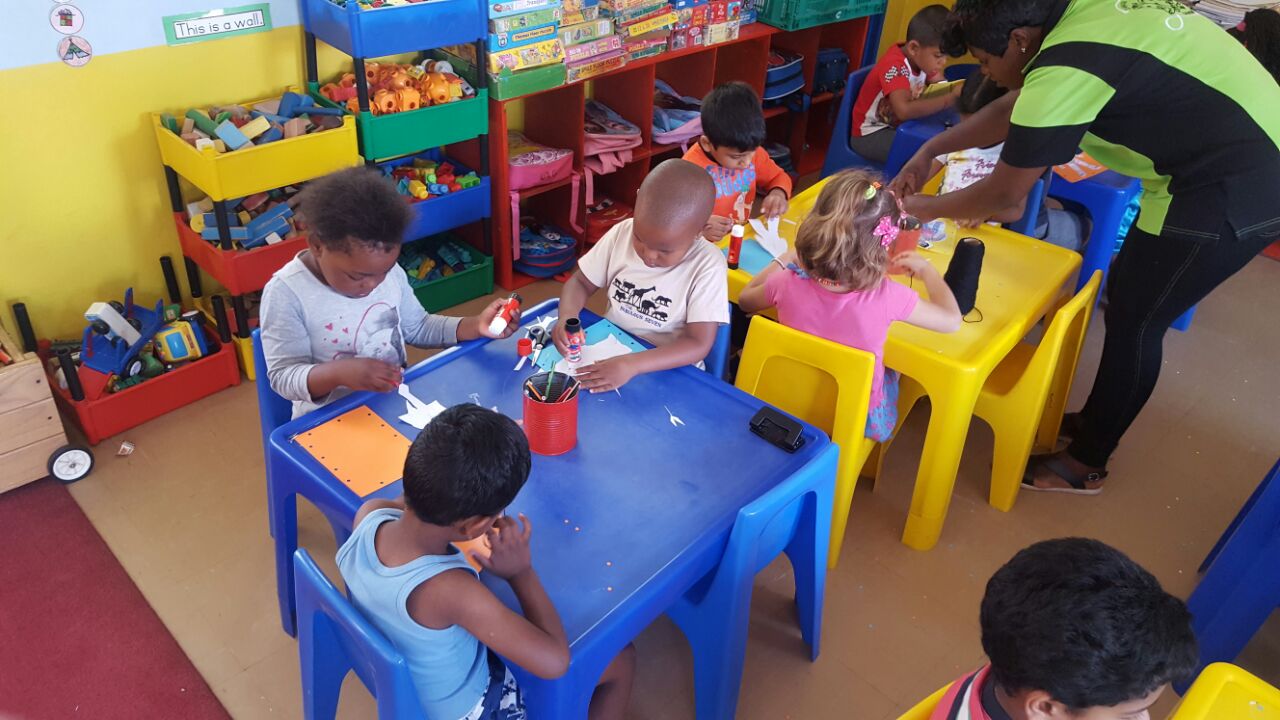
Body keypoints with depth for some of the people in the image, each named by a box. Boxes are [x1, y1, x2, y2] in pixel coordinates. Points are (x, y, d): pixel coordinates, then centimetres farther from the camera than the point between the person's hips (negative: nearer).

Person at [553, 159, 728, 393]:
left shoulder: (708, 266, -18)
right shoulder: (622, 233, -7)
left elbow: (699, 345, -21)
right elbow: (580, 282, 5)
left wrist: (632, 365, -32)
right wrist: (567, 317, -16)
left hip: (668, 373, -4)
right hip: (607, 353, 4)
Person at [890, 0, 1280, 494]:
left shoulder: (1066, 67, -25)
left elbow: (1003, 195, -14)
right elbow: (1012, 110, 16)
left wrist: (925, 209, 2)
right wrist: (930, 150, 16)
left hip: (1238, 187, -9)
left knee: (1133, 322, 2)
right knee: (1127, 299, 18)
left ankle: (1087, 462, 20)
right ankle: (1095, 422, 35)